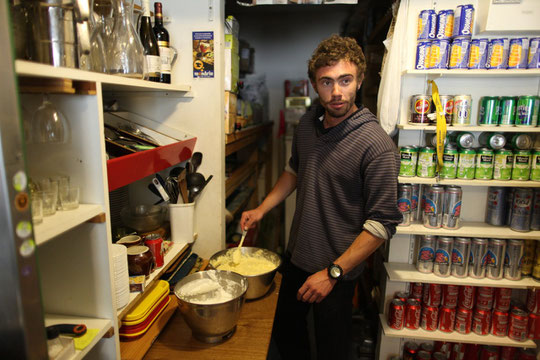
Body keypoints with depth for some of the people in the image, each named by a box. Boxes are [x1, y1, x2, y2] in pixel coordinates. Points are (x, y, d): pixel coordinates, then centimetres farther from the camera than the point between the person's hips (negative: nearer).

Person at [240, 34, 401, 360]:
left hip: (337, 271, -6)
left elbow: (383, 223, -22)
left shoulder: (377, 145, -24)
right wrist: (263, 208, 6)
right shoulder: (308, 124, -2)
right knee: (285, 333, 26)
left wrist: (333, 273, -22)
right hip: (296, 257, 6)